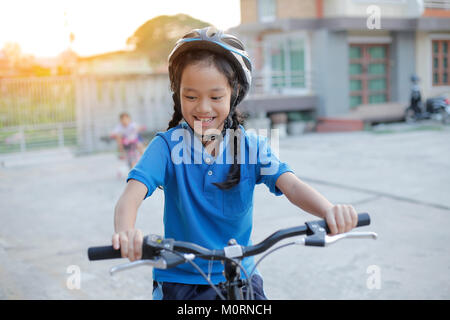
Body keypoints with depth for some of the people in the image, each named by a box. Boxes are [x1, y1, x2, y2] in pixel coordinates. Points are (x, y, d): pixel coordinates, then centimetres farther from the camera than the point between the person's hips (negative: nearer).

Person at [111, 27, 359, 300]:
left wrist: (329, 210, -40)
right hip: (178, 277, -1)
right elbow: (132, 194, -22)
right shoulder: (168, 145, -9)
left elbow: (291, 185, -18)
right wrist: (125, 232, -45)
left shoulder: (251, 146, -4)